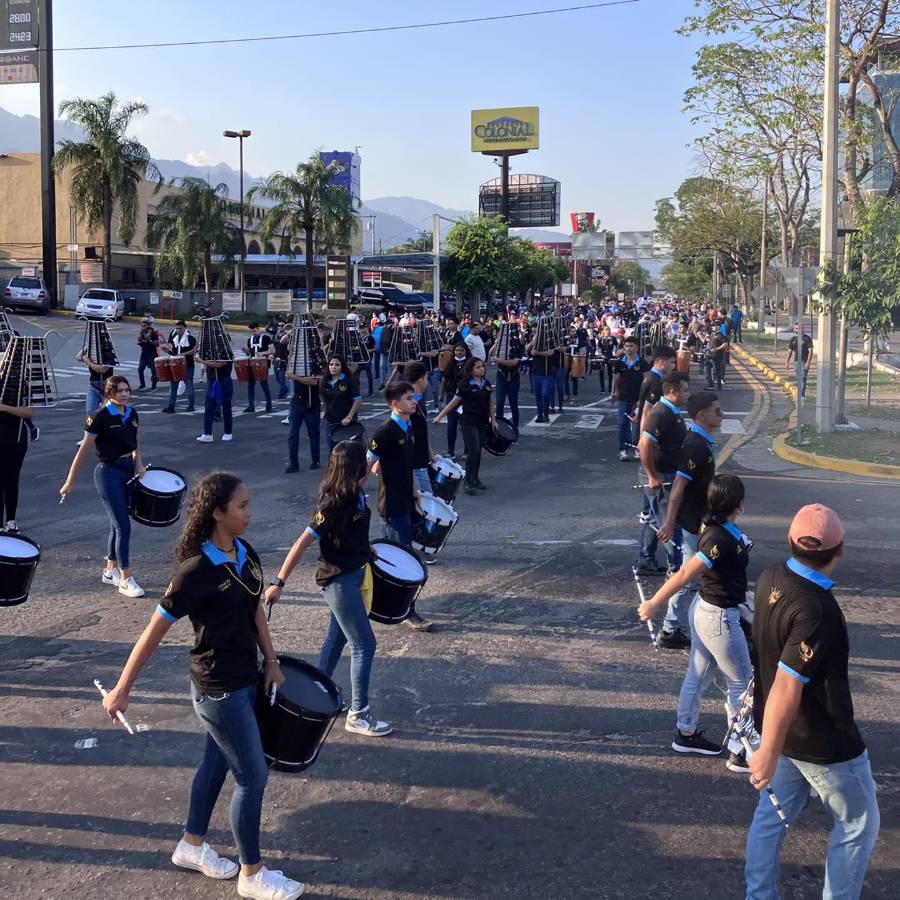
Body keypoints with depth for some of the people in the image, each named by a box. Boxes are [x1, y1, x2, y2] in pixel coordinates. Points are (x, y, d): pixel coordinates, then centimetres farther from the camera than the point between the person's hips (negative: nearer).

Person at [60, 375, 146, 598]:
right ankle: (126, 580, -2)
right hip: (108, 473, -7)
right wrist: (70, 482, -9)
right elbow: (84, 450, -11)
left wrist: (138, 463, 2)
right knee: (123, 527, -8)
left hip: (128, 470, 7)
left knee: (117, 524, 15)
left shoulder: (131, 414, 4)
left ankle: (110, 571, 29)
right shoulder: (100, 417, -14)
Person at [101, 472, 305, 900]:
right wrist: (121, 690, -14)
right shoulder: (196, 571, -24)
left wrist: (271, 663, 11)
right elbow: (154, 632, -19)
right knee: (253, 776, 2)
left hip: (245, 678, 8)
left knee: (217, 761, 22)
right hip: (218, 688, -8)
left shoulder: (247, 556, -1)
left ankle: (191, 846, 42)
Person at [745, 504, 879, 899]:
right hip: (823, 744, -7)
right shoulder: (816, 611, -33)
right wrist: (769, 753, -25)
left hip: (780, 730, 8)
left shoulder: (770, 578, -7)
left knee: (771, 816, 19)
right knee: (858, 824, 15)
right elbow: (787, 687, -32)